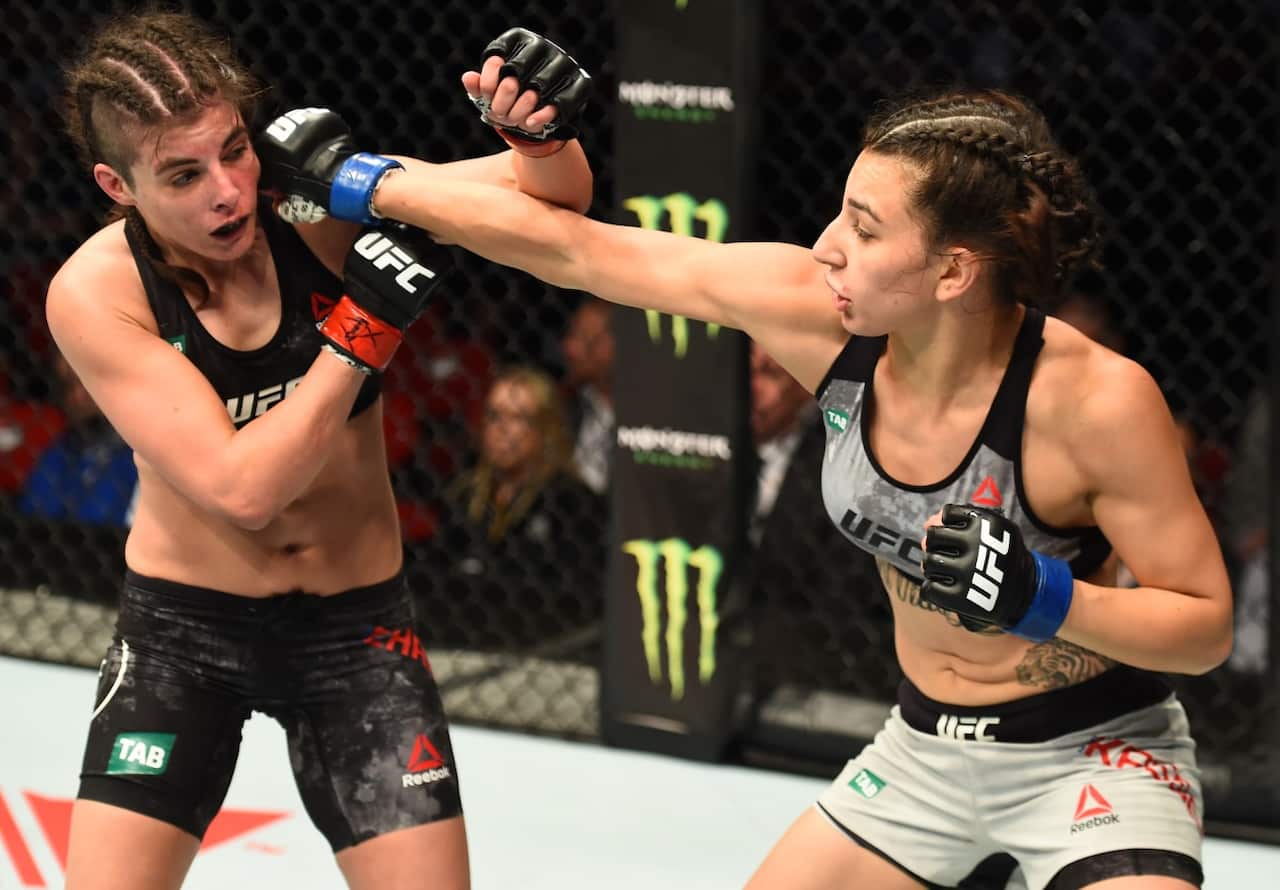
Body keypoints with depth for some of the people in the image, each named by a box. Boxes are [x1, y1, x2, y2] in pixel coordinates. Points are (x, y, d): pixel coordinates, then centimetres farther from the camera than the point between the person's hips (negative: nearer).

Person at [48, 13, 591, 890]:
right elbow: (240, 488, -26)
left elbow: (555, 200, -14)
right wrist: (365, 326, -30)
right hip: (184, 628, -1)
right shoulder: (95, 292, -19)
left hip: (357, 625, 1)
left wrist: (544, 135, -36)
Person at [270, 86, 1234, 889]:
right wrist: (367, 183, -6)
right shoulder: (824, 319, -16)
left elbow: (1207, 624, -17)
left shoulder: (1094, 398, -28)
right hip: (927, 747, 5)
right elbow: (578, 249, -10)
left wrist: (1042, 598, -34)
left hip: (1095, 757, -5)